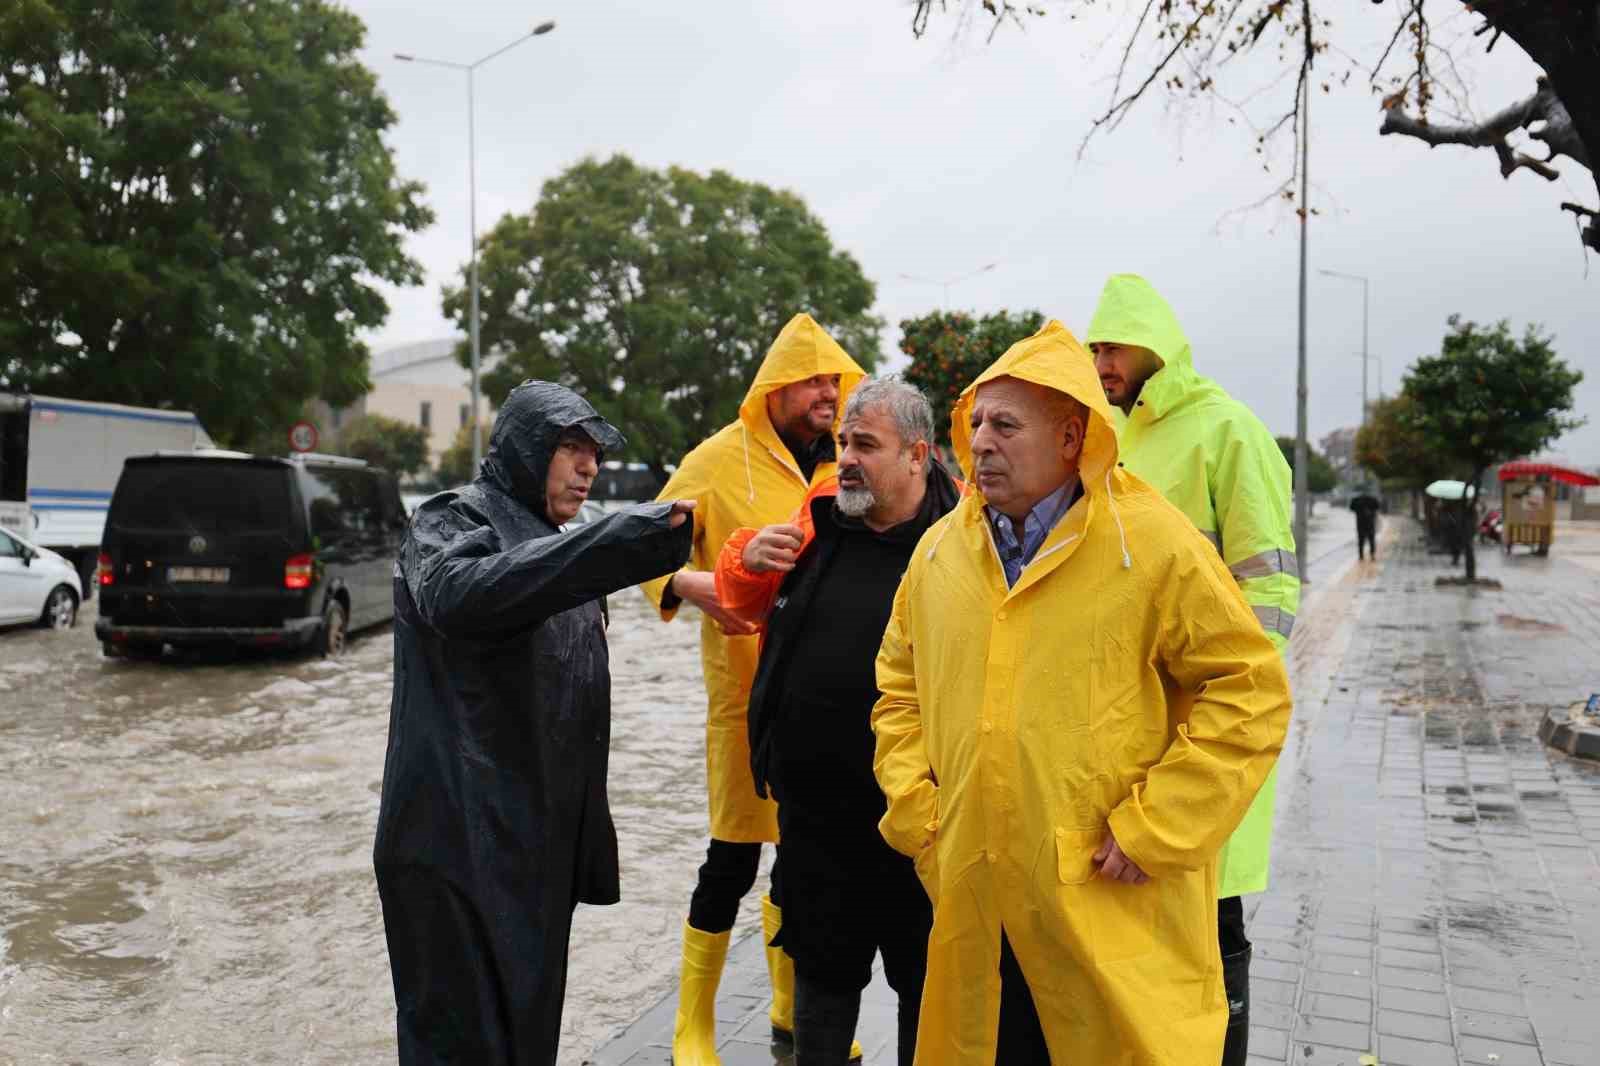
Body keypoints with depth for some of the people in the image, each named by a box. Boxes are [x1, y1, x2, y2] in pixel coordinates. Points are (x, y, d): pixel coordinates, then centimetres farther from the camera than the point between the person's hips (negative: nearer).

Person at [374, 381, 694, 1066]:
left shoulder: (551, 545, 18)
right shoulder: (453, 521, -8)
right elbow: (455, 592, -35)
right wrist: (626, 536, -40)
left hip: (540, 840, 8)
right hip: (461, 841, -8)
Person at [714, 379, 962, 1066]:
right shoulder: (817, 520, 2)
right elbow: (743, 600, 14)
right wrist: (748, 558, -8)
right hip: (813, 807, 4)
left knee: (925, 976, 16)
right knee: (822, 965, 21)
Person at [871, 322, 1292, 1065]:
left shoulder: (1155, 544, -10)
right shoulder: (939, 550, 5)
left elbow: (1252, 691, -9)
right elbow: (899, 689, 16)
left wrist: (1154, 832, -13)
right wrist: (914, 814, 6)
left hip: (1114, 911, -4)